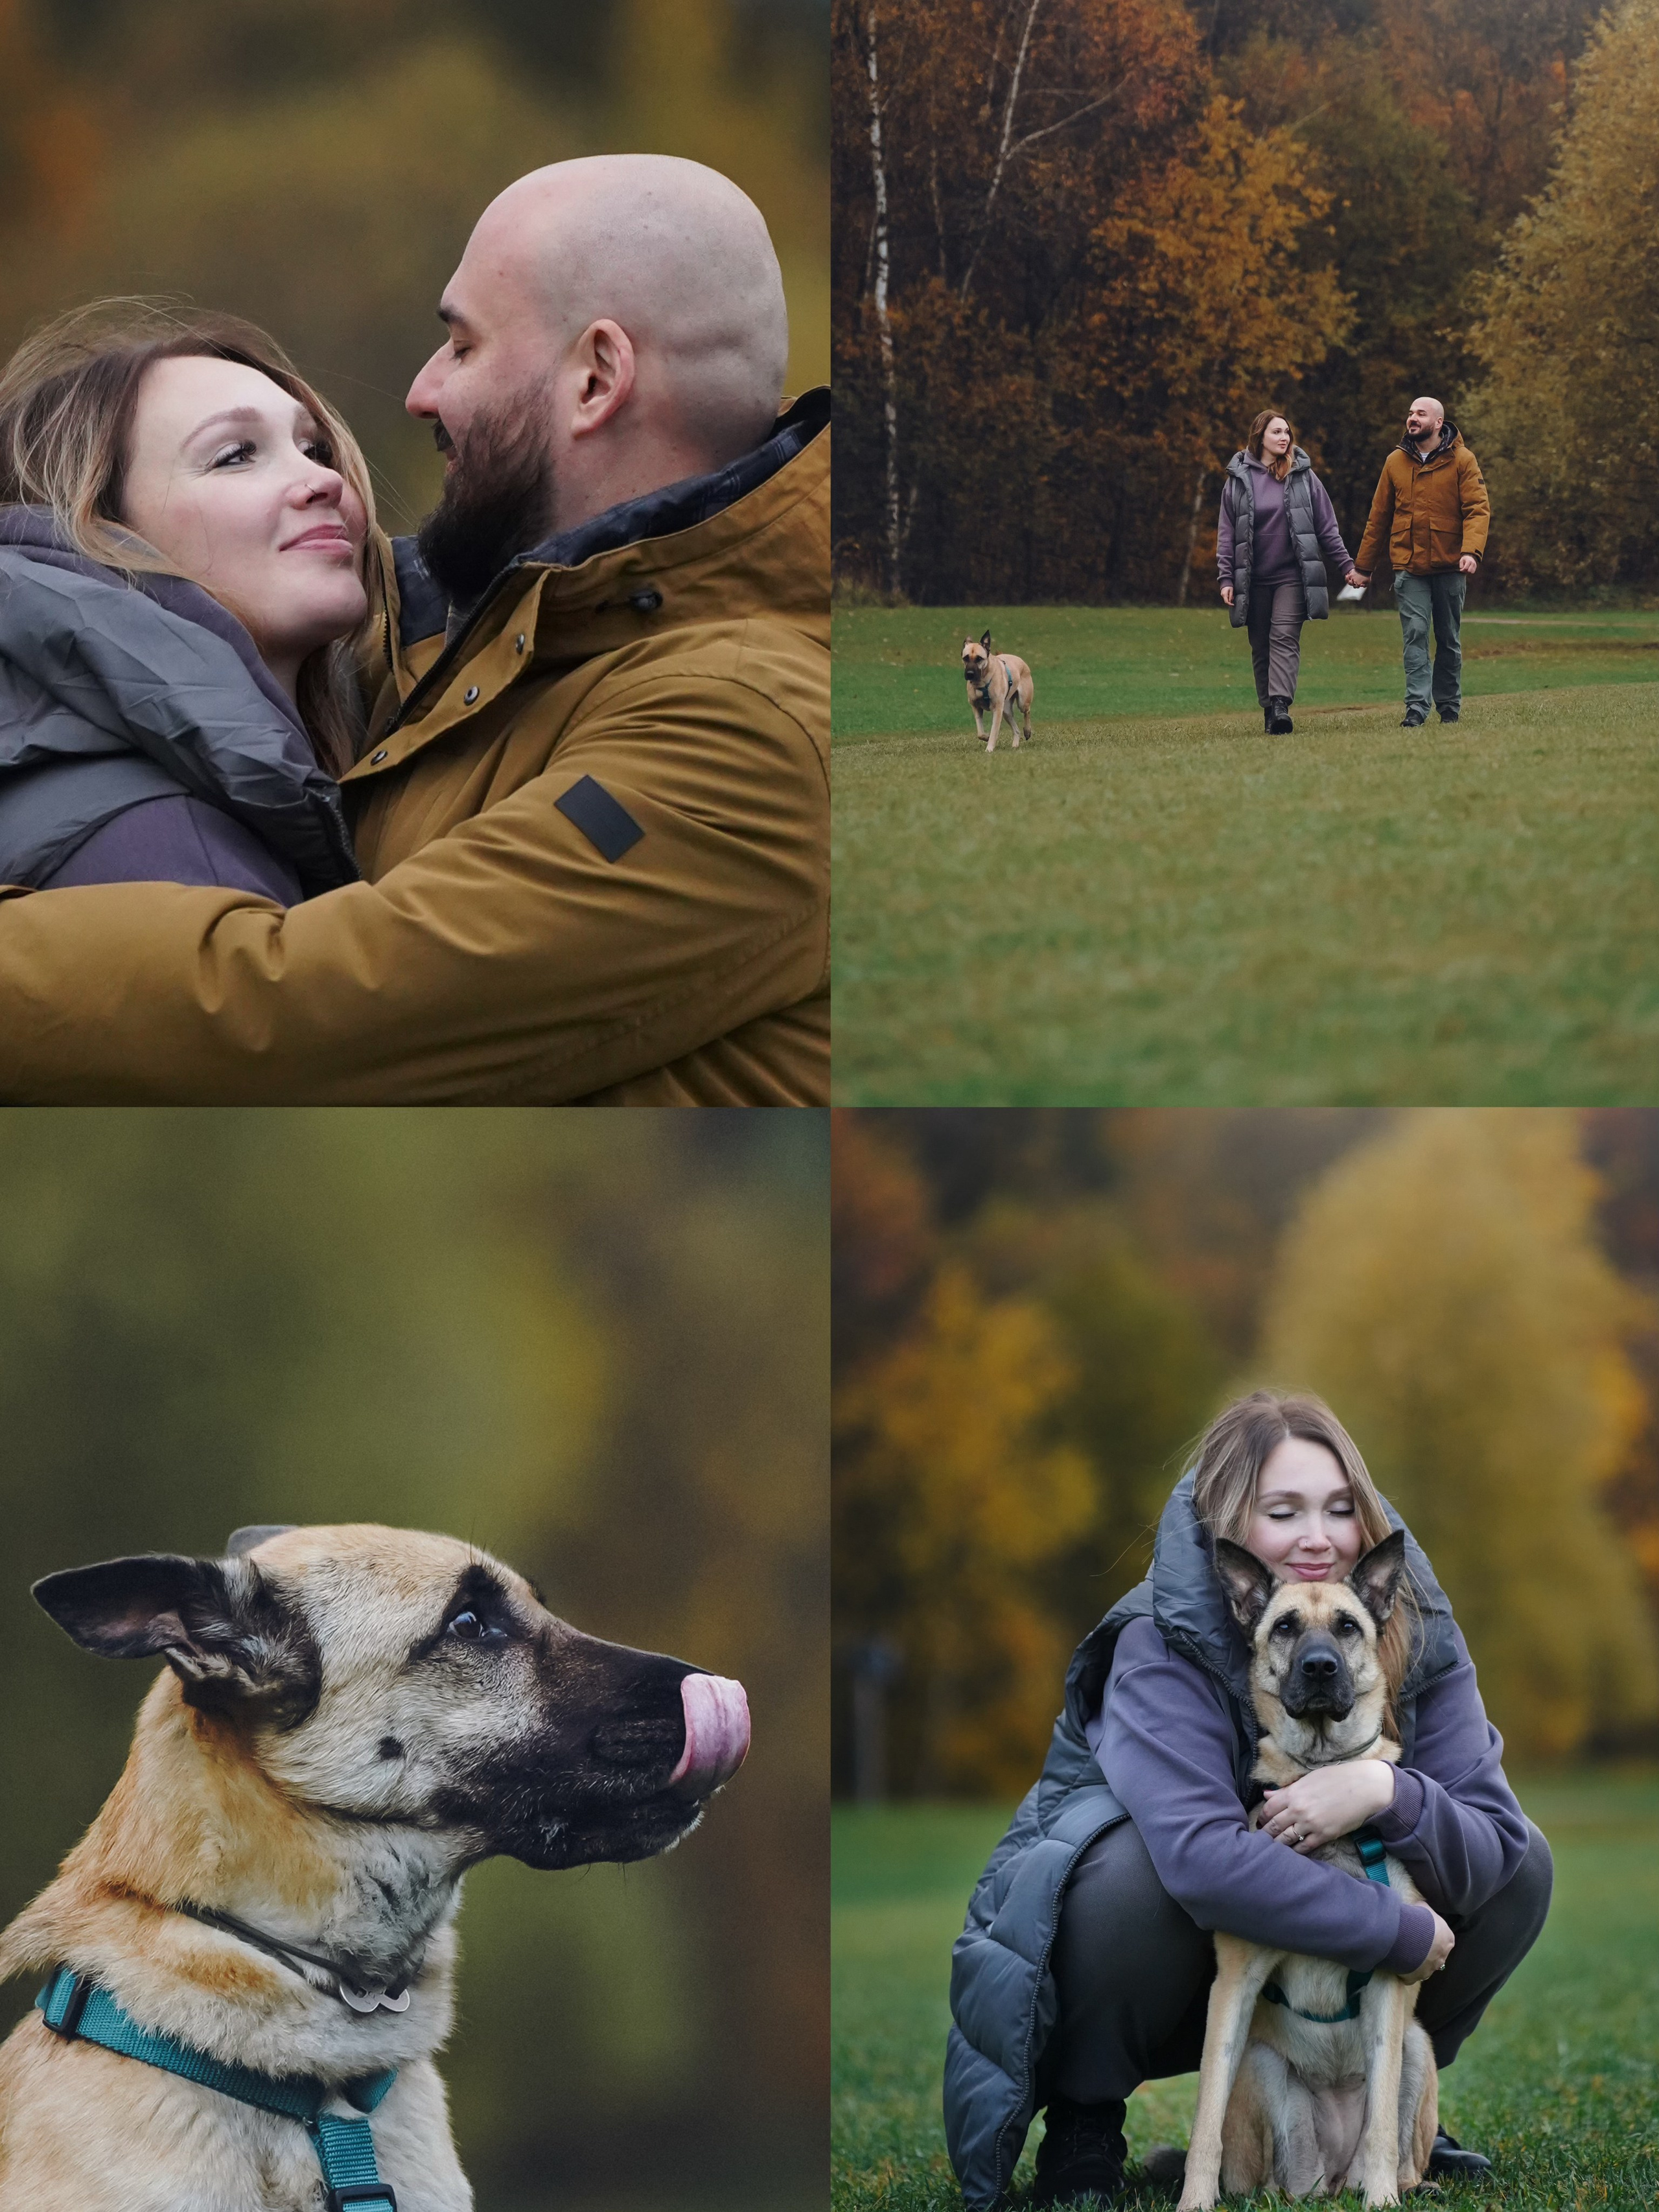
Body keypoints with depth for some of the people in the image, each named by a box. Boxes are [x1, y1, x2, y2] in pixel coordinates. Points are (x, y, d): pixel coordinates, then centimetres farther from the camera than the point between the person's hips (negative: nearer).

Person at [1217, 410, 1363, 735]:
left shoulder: (1303, 477, 5)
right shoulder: (1238, 479, 5)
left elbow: (1327, 526, 8)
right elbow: (1226, 533, 6)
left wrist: (1346, 565, 6)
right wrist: (1227, 578, 0)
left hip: (1292, 575, -2)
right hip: (1253, 580, 2)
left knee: (1285, 639, -15)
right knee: (1261, 647, 4)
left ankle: (1280, 706, -26)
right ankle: (1269, 710, 12)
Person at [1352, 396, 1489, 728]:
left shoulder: (1462, 461, -2)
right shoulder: (1396, 462, 7)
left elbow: (1478, 510, -8)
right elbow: (1379, 517, 12)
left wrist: (1471, 551, -26)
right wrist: (1363, 565, 12)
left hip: (1449, 567, -1)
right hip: (1409, 567, 1)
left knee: (1448, 639, 9)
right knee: (1415, 634, -11)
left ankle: (1449, 706, 20)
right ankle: (1416, 708, -16)